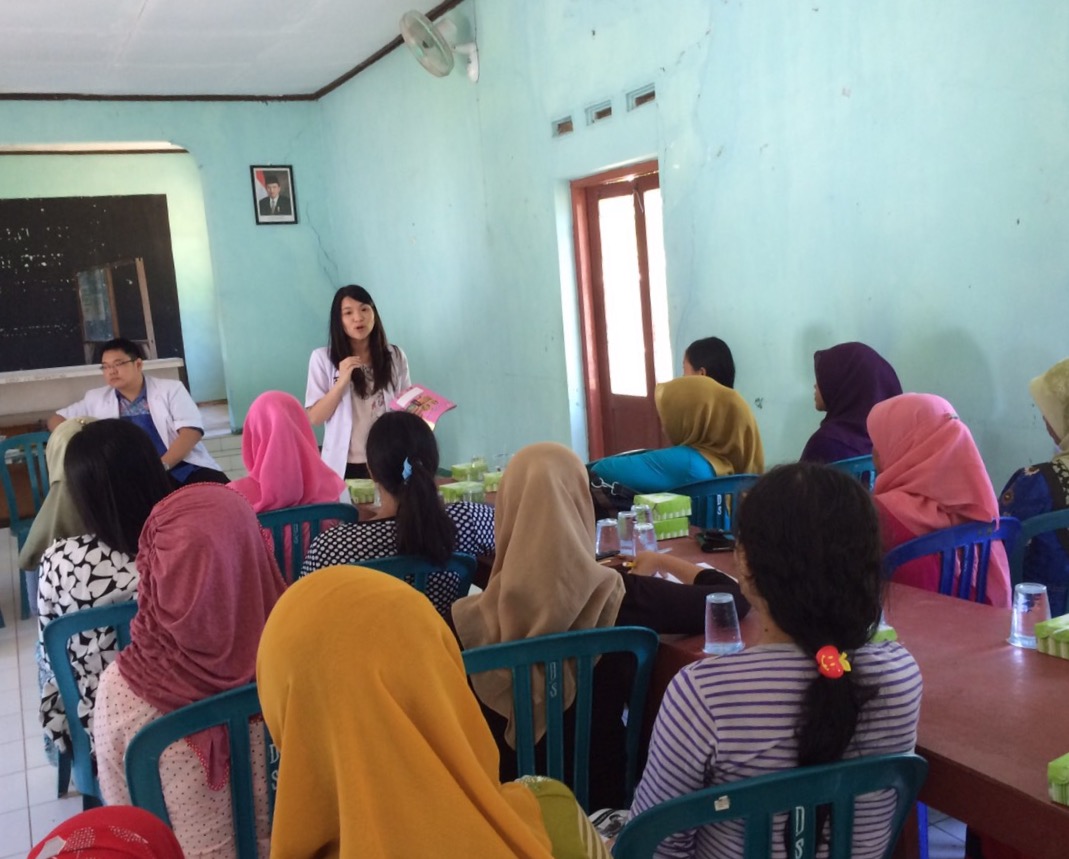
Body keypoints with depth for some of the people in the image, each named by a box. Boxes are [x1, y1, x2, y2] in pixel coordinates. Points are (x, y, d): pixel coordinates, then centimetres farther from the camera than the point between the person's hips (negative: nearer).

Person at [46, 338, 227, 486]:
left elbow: (191, 431, -2)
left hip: (189, 469, -1)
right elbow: (56, 420, 28)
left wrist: (162, 466, -18)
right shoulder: (96, 399, 19)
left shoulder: (170, 389, 9)